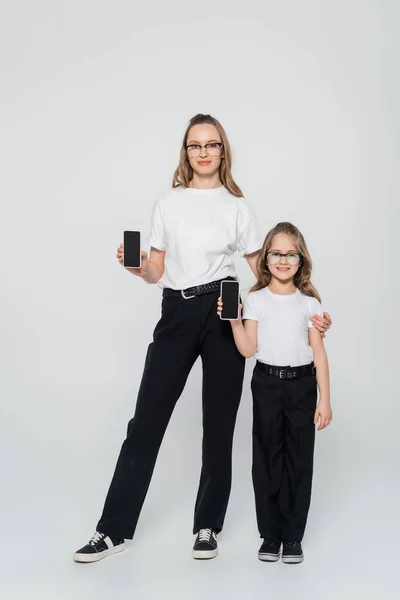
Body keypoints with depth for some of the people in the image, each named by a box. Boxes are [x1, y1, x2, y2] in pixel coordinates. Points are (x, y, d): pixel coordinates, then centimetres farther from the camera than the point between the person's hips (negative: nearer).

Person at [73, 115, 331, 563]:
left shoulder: (238, 207, 7)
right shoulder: (167, 202, 10)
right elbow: (157, 271, 10)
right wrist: (137, 268, -12)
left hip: (223, 313, 0)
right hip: (177, 313, 1)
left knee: (218, 425, 5)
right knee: (146, 420, -1)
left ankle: (207, 526, 21)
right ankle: (114, 529, 9)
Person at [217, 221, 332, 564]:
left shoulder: (309, 303, 2)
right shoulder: (255, 300, 1)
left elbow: (319, 353, 2)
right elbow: (248, 349, -4)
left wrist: (325, 400, -1)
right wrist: (234, 321, -18)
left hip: (302, 385, 0)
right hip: (267, 384, 0)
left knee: (299, 460, 3)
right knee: (267, 459, 5)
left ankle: (293, 536, 14)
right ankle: (270, 534, 17)